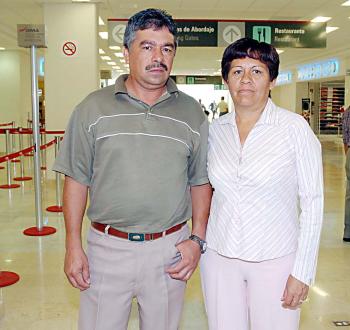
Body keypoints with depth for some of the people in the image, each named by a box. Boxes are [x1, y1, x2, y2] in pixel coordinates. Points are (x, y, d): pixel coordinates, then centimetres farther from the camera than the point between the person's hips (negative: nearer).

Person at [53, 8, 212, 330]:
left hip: (170, 249, 1)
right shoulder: (93, 108, -2)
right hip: (107, 247, 0)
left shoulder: (192, 113, 2)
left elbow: (200, 183, 7)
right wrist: (73, 246, -2)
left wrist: (198, 239, -1)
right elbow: (77, 180, 0)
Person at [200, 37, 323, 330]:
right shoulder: (215, 130, 2)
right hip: (218, 256, 3)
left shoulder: (295, 127, -10)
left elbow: (312, 203, -9)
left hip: (275, 259, -3)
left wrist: (303, 272, -10)